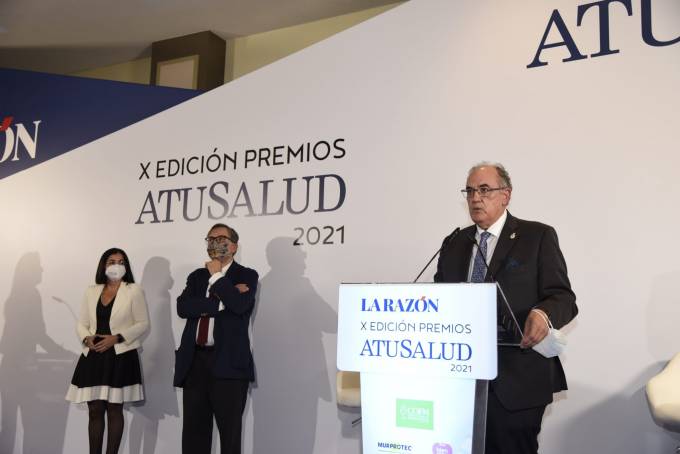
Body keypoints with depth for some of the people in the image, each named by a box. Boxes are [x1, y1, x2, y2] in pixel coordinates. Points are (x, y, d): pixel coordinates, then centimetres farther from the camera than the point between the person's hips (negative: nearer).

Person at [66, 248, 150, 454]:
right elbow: (81, 323, 13)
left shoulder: (134, 291, 0)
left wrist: (116, 338, -16)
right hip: (93, 357, 4)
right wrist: (87, 338, -9)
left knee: (114, 410, 2)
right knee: (95, 410, 7)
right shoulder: (91, 291, 12)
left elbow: (143, 324, -4)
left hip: (120, 357, -4)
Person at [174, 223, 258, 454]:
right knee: (193, 429, 8)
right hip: (195, 361, 4)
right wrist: (221, 300, -12)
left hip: (228, 362, -4)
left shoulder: (247, 275, 3)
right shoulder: (196, 276, 16)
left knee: (230, 431, 5)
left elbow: (239, 305, -18)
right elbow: (183, 307, -2)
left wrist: (217, 275, -5)